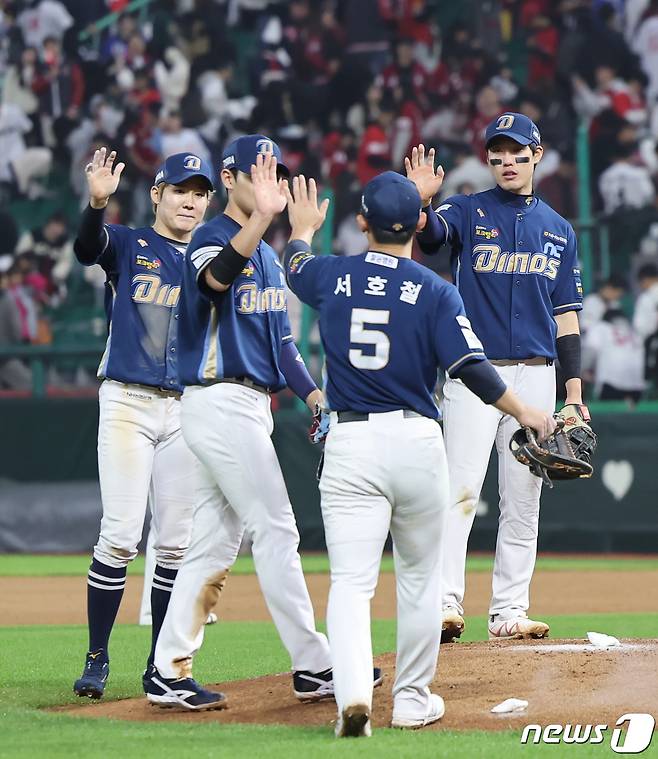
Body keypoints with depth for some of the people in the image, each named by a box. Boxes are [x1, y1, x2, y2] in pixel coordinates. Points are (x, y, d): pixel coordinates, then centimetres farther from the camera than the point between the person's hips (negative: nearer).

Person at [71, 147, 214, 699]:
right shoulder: (128, 245, 4)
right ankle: (98, 659, -3)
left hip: (187, 410, 4)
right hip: (128, 403, -4)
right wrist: (97, 203, -41)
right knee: (121, 534, -11)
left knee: (177, 543, 4)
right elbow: (87, 247, -20)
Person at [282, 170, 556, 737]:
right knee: (419, 576, 16)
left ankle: (353, 693, -24)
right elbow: (470, 367, -11)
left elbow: (296, 265, 27)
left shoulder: (332, 277, 3)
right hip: (417, 442, 0)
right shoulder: (435, 291, -5)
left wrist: (303, 229, 49)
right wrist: (523, 413, 3)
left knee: (351, 580, -4)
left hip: (349, 445, 1)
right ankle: (412, 699, 21)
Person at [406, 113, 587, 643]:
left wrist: (575, 394, 7)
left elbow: (565, 316, 13)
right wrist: (419, 200, -44)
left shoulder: (558, 230, 13)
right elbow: (427, 236, -21)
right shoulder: (468, 213, 3)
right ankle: (445, 604, -15)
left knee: (523, 500, 5)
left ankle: (510, 612, 9)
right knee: (461, 489, -13)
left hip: (535, 376, 4)